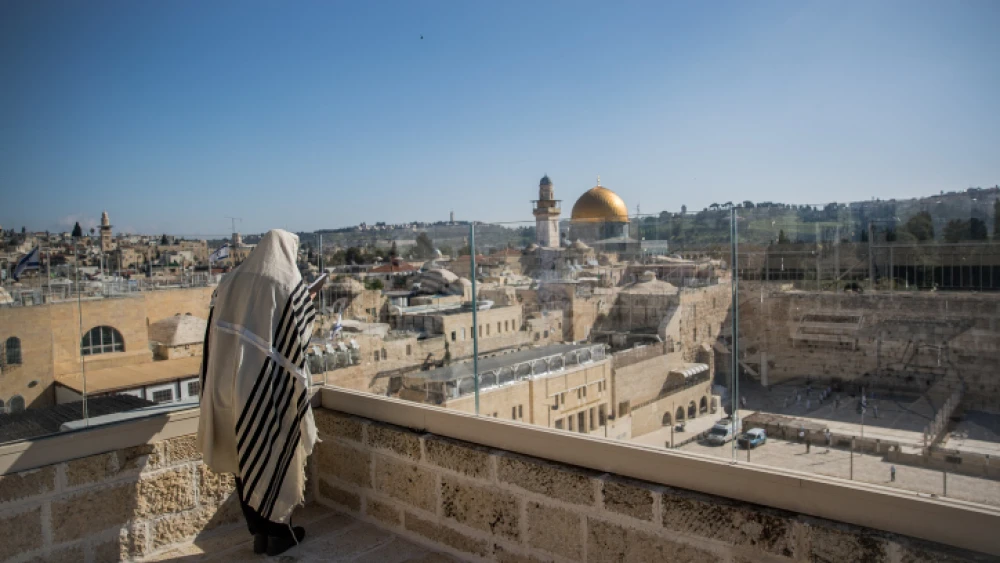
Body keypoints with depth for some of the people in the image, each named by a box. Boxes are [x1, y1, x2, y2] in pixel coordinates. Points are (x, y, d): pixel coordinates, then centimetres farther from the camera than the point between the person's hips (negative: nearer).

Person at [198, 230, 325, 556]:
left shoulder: (231, 282, 8)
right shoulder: (290, 285, -8)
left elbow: (218, 332, 10)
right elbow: (301, 334, -6)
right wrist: (307, 303, 9)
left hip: (234, 383, 5)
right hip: (273, 386, -5)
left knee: (246, 456, 15)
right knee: (276, 455, 9)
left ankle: (258, 532, 25)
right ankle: (278, 532, 19)